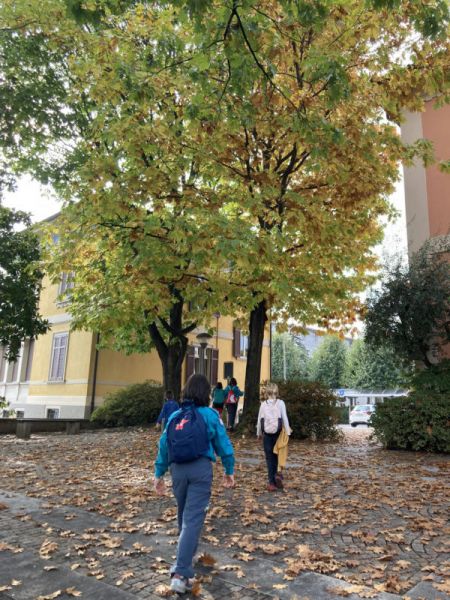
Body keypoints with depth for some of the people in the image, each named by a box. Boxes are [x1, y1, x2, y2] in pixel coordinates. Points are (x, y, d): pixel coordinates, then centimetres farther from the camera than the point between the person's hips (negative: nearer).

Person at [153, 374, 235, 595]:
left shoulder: (175, 416, 10)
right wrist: (229, 470, 13)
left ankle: (185, 555, 45)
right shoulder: (210, 415, -1)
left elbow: (164, 446, 10)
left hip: (178, 469, 5)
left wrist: (159, 474, 17)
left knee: (184, 514, 25)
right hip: (200, 469, -4)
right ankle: (180, 573, -11)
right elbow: (223, 444, 1)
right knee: (193, 518, -4)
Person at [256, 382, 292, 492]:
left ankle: (272, 483, 6)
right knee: (277, 455, 18)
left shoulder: (263, 404, 0)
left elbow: (260, 419, 4)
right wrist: (288, 431, 0)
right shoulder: (280, 403, -6)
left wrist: (259, 433, 14)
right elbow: (285, 418, -6)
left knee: (269, 458, 7)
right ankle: (277, 473, -3)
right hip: (277, 433, -1)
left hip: (267, 434, 1)